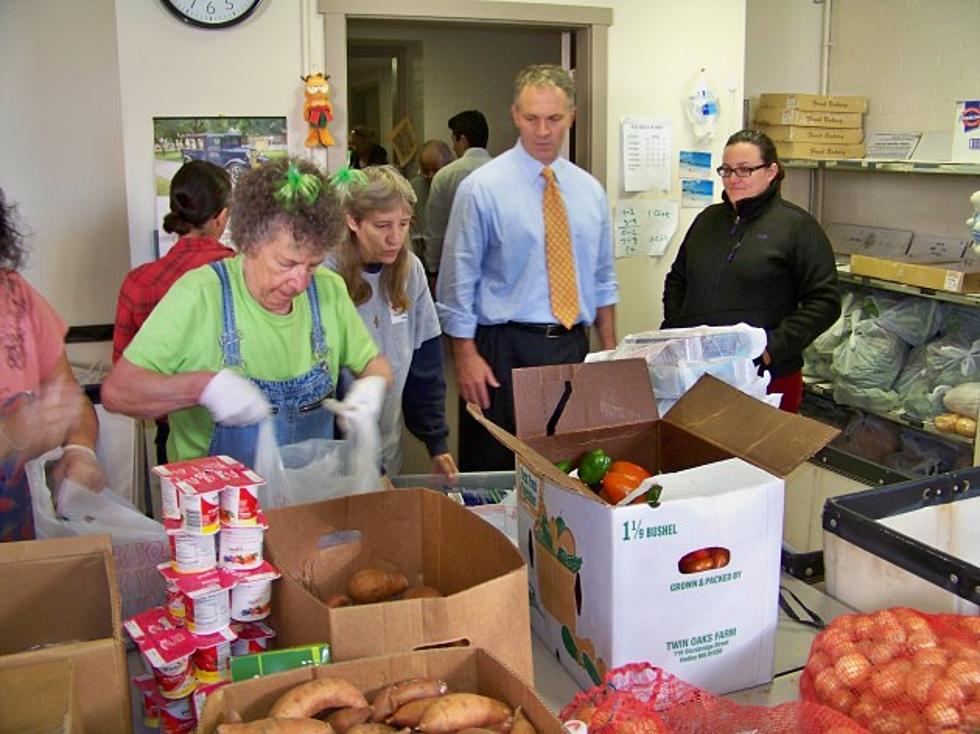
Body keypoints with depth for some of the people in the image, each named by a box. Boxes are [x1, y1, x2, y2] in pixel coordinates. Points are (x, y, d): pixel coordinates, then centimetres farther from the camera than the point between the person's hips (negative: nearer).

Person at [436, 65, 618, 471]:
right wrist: (466, 357, -12)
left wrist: (610, 352, 11)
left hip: (574, 345, 5)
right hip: (506, 350, -4)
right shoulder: (482, 187, -7)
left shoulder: (589, 189, 9)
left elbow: (602, 278, 15)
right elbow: (458, 280, -7)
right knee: (494, 470, 3)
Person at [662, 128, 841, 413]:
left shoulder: (796, 226, -4)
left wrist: (775, 347, -18)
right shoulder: (708, 219, 13)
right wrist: (673, 329, 5)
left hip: (765, 378, -4)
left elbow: (825, 301, -9)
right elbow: (677, 279, 22)